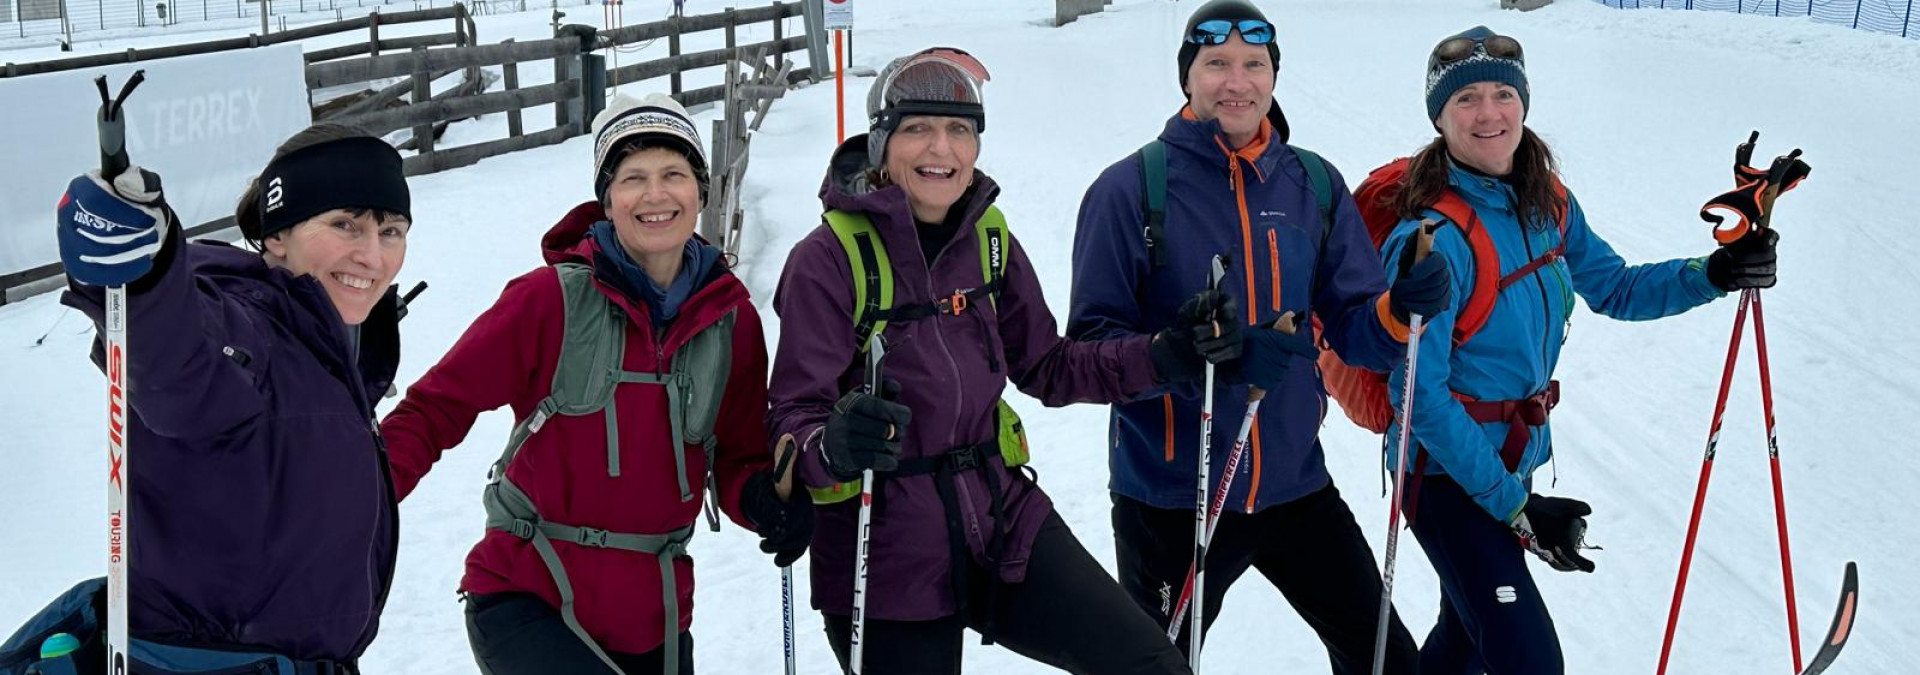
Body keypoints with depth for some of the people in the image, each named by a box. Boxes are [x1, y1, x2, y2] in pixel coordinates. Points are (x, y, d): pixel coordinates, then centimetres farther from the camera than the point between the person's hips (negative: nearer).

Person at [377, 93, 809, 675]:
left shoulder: (732, 318, -1)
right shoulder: (552, 298, -13)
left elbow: (738, 456, 7)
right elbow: (436, 409, -9)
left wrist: (763, 500, -15)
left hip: (654, 616, 5)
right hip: (524, 602, -4)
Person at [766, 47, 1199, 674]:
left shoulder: (988, 238, 2)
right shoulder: (829, 258, -14)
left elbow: (1046, 366, 12)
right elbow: (792, 418, -14)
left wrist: (1163, 354, 0)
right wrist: (832, 446, -37)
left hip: (1003, 518, 5)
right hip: (883, 553, -4)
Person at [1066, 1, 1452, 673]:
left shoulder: (1314, 184, 3)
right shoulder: (1132, 187, -9)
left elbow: (1353, 328, 4)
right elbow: (1092, 340, -13)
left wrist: (1401, 309, -18)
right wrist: (1198, 355, -29)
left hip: (1294, 484, 4)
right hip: (1168, 492, -3)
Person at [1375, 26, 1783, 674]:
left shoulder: (1548, 203, -1)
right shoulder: (1432, 237, -24)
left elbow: (1615, 289, 13)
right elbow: (1420, 394, -23)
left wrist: (1714, 273, -6)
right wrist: (1515, 506, -19)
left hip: (1514, 460, 7)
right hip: (1448, 471, -7)